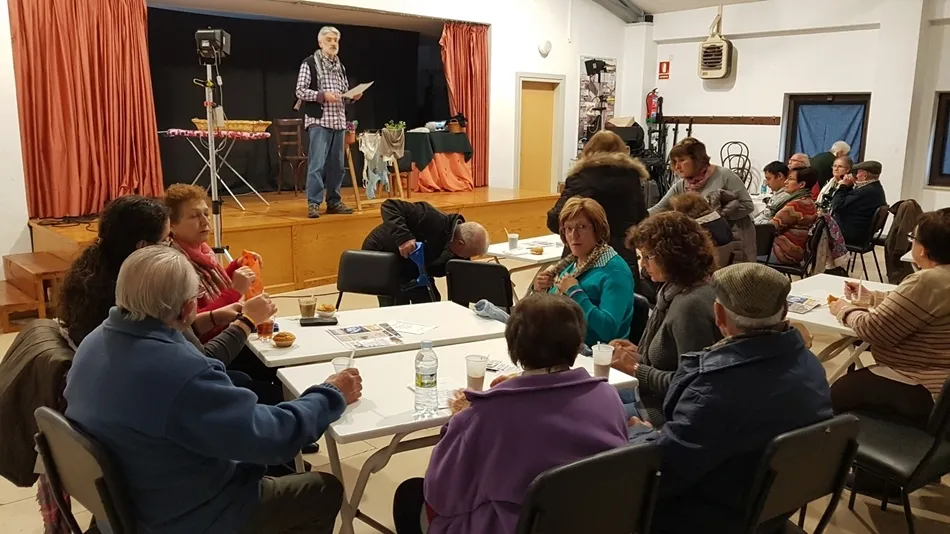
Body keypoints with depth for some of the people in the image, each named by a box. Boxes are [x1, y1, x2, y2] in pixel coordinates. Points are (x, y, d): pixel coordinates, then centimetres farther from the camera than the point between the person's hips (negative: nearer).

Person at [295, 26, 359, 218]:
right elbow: (300, 91, -7)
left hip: (339, 121, 6)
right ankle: (313, 203, -7)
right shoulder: (310, 63, -1)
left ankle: (334, 201, 15)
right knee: (317, 163, -11)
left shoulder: (340, 66, 18)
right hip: (318, 121, -6)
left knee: (336, 164, 8)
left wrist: (353, 97, 0)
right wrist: (323, 95, -18)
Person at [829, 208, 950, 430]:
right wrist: (870, 297, 16)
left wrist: (845, 310, -4)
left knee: (838, 393, 3)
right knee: (853, 382, 24)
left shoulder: (927, 282, -26)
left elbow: (874, 330, -22)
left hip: (924, 393, -10)